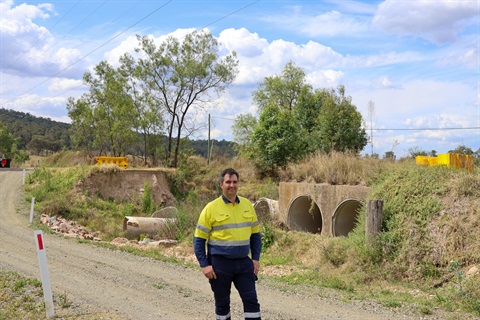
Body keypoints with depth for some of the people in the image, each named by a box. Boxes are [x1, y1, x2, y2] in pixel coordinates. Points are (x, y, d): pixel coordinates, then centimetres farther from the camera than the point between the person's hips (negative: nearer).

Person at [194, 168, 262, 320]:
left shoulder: (247, 205, 5)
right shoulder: (211, 208, -7)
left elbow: (255, 234, 13)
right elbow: (199, 239, -4)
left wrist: (256, 258, 4)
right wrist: (204, 265, -11)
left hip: (243, 262, 3)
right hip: (219, 263, -3)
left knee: (251, 300, 1)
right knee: (222, 303, 9)